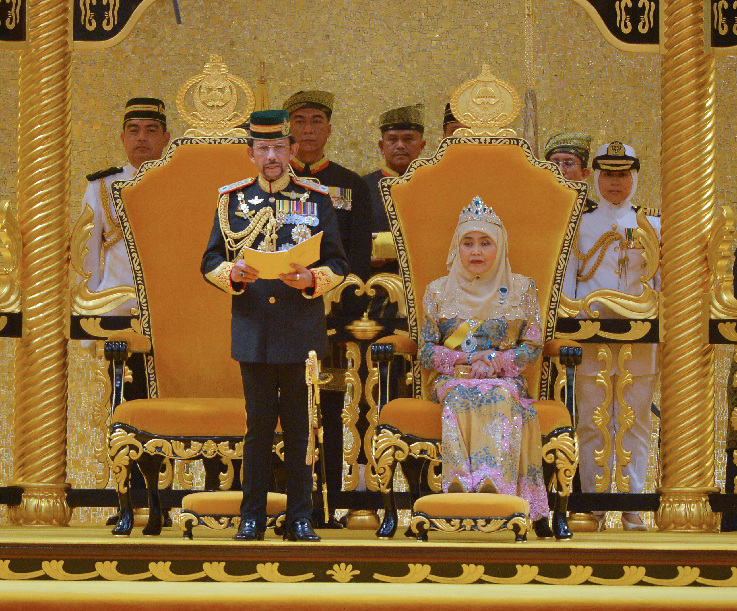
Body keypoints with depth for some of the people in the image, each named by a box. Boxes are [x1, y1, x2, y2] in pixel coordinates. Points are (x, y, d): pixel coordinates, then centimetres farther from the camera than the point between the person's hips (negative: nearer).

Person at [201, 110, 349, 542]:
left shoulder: (317, 200, 4)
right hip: (253, 331, 0)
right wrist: (233, 275, -15)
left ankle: (300, 518, 11)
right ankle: (253, 517, 10)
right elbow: (210, 262, 7)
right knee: (258, 425, 3)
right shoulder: (232, 199, 7)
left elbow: (338, 264, 4)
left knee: (300, 427, 4)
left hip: (302, 331, 0)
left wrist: (310, 280, -16)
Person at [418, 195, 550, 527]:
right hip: (452, 377, 0)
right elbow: (426, 351, 9)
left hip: (504, 377, 0)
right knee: (461, 397, -35)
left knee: (501, 397, -36)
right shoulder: (439, 291, 13)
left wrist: (497, 361, -10)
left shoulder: (521, 289, 12)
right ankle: (460, 483, -51)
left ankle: (492, 483, -52)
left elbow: (533, 346, 8)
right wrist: (465, 361, -9)